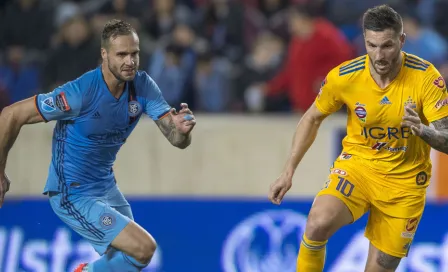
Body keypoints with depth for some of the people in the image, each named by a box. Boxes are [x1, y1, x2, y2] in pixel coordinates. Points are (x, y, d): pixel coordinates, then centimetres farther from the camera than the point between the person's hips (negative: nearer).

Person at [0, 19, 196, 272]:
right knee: (144, 248, -18)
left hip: (107, 188, 8)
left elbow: (177, 140, -11)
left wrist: (182, 130, -35)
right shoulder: (80, 92, -27)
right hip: (74, 195, -8)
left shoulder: (143, 85, -8)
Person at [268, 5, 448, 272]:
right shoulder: (343, 76, -15)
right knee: (318, 224, -29)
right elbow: (312, 119, 4)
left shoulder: (426, 77, -19)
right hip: (357, 163, 0)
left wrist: (422, 130, -42)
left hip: (405, 181, 0)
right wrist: (289, 171, 0)